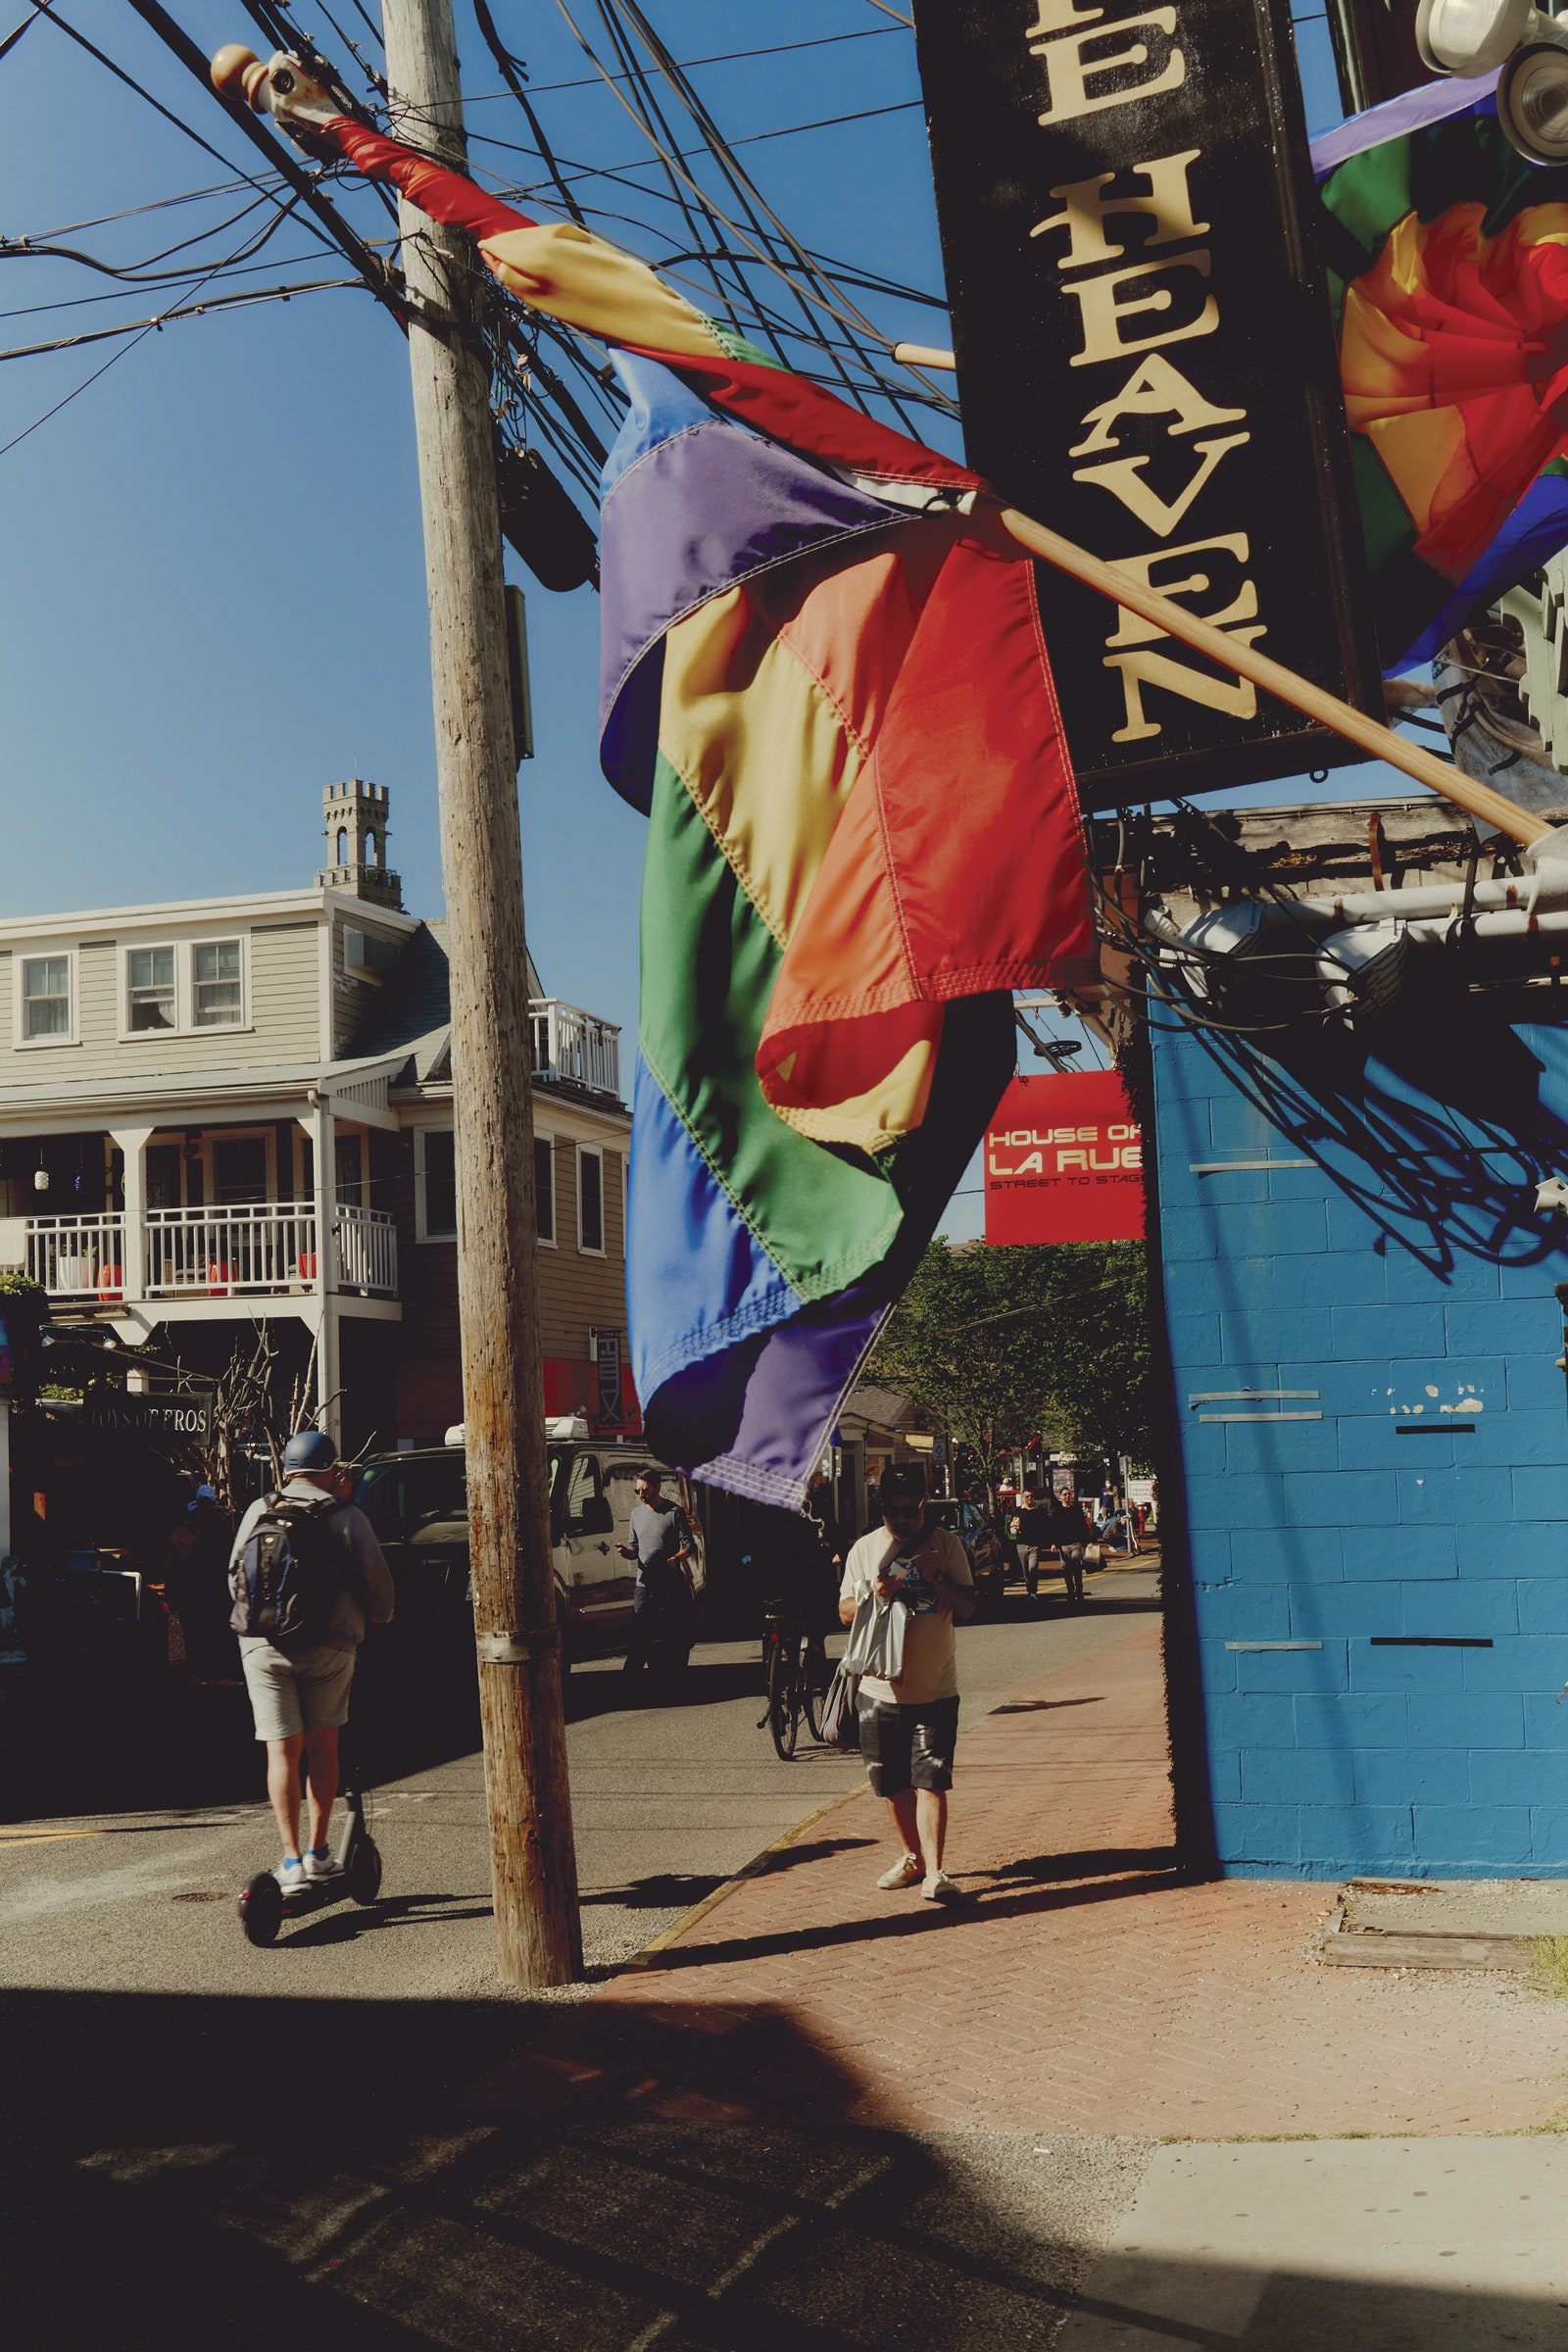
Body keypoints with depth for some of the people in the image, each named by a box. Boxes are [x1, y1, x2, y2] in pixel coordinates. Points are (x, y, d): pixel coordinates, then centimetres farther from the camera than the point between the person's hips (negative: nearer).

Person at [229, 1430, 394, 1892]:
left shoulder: (259, 1511, 3)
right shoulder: (347, 1517, -2)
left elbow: (234, 1572, 10)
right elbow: (376, 1580, 1)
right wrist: (380, 1618, 21)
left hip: (263, 1644, 1)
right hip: (330, 1646, -1)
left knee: (282, 1751, 3)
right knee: (322, 1746, 13)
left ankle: (292, 1861, 2)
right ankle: (319, 1853, 16)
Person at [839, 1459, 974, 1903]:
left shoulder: (947, 1545, -1)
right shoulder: (864, 1549, 3)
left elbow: (967, 1606, -2)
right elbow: (845, 1612, 5)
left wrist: (937, 1579, -19)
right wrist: (873, 1596, -15)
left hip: (936, 1688, -2)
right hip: (880, 1688, 3)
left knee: (930, 1781, -9)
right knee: (893, 1784, 11)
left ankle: (933, 1872, -7)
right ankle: (913, 1856, 30)